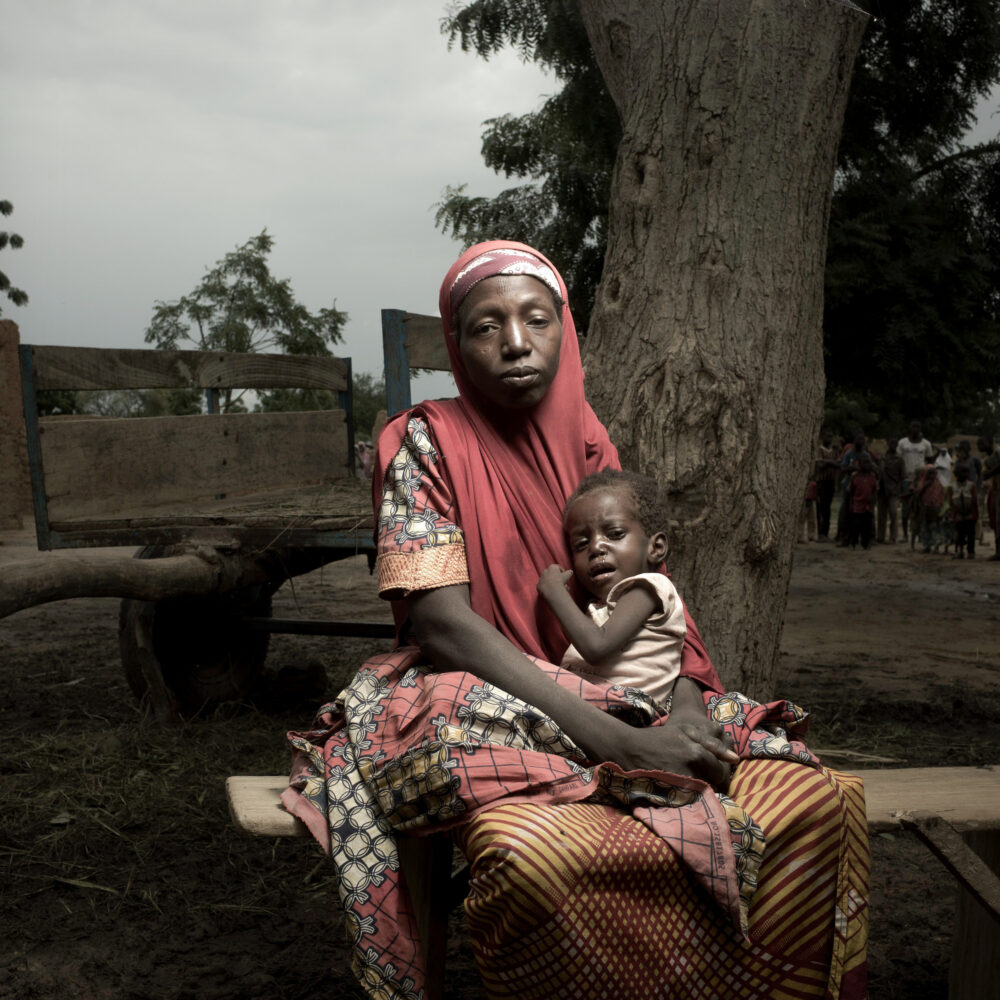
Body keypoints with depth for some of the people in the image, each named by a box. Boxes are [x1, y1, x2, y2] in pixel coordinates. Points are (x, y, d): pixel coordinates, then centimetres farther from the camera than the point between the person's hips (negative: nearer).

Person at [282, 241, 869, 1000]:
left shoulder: (586, 443, 9)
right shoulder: (423, 444, -7)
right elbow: (442, 624, -17)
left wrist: (688, 708, -13)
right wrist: (619, 741, -25)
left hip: (615, 697, 5)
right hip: (481, 704, -5)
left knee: (818, 798, -15)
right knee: (536, 850, -39)